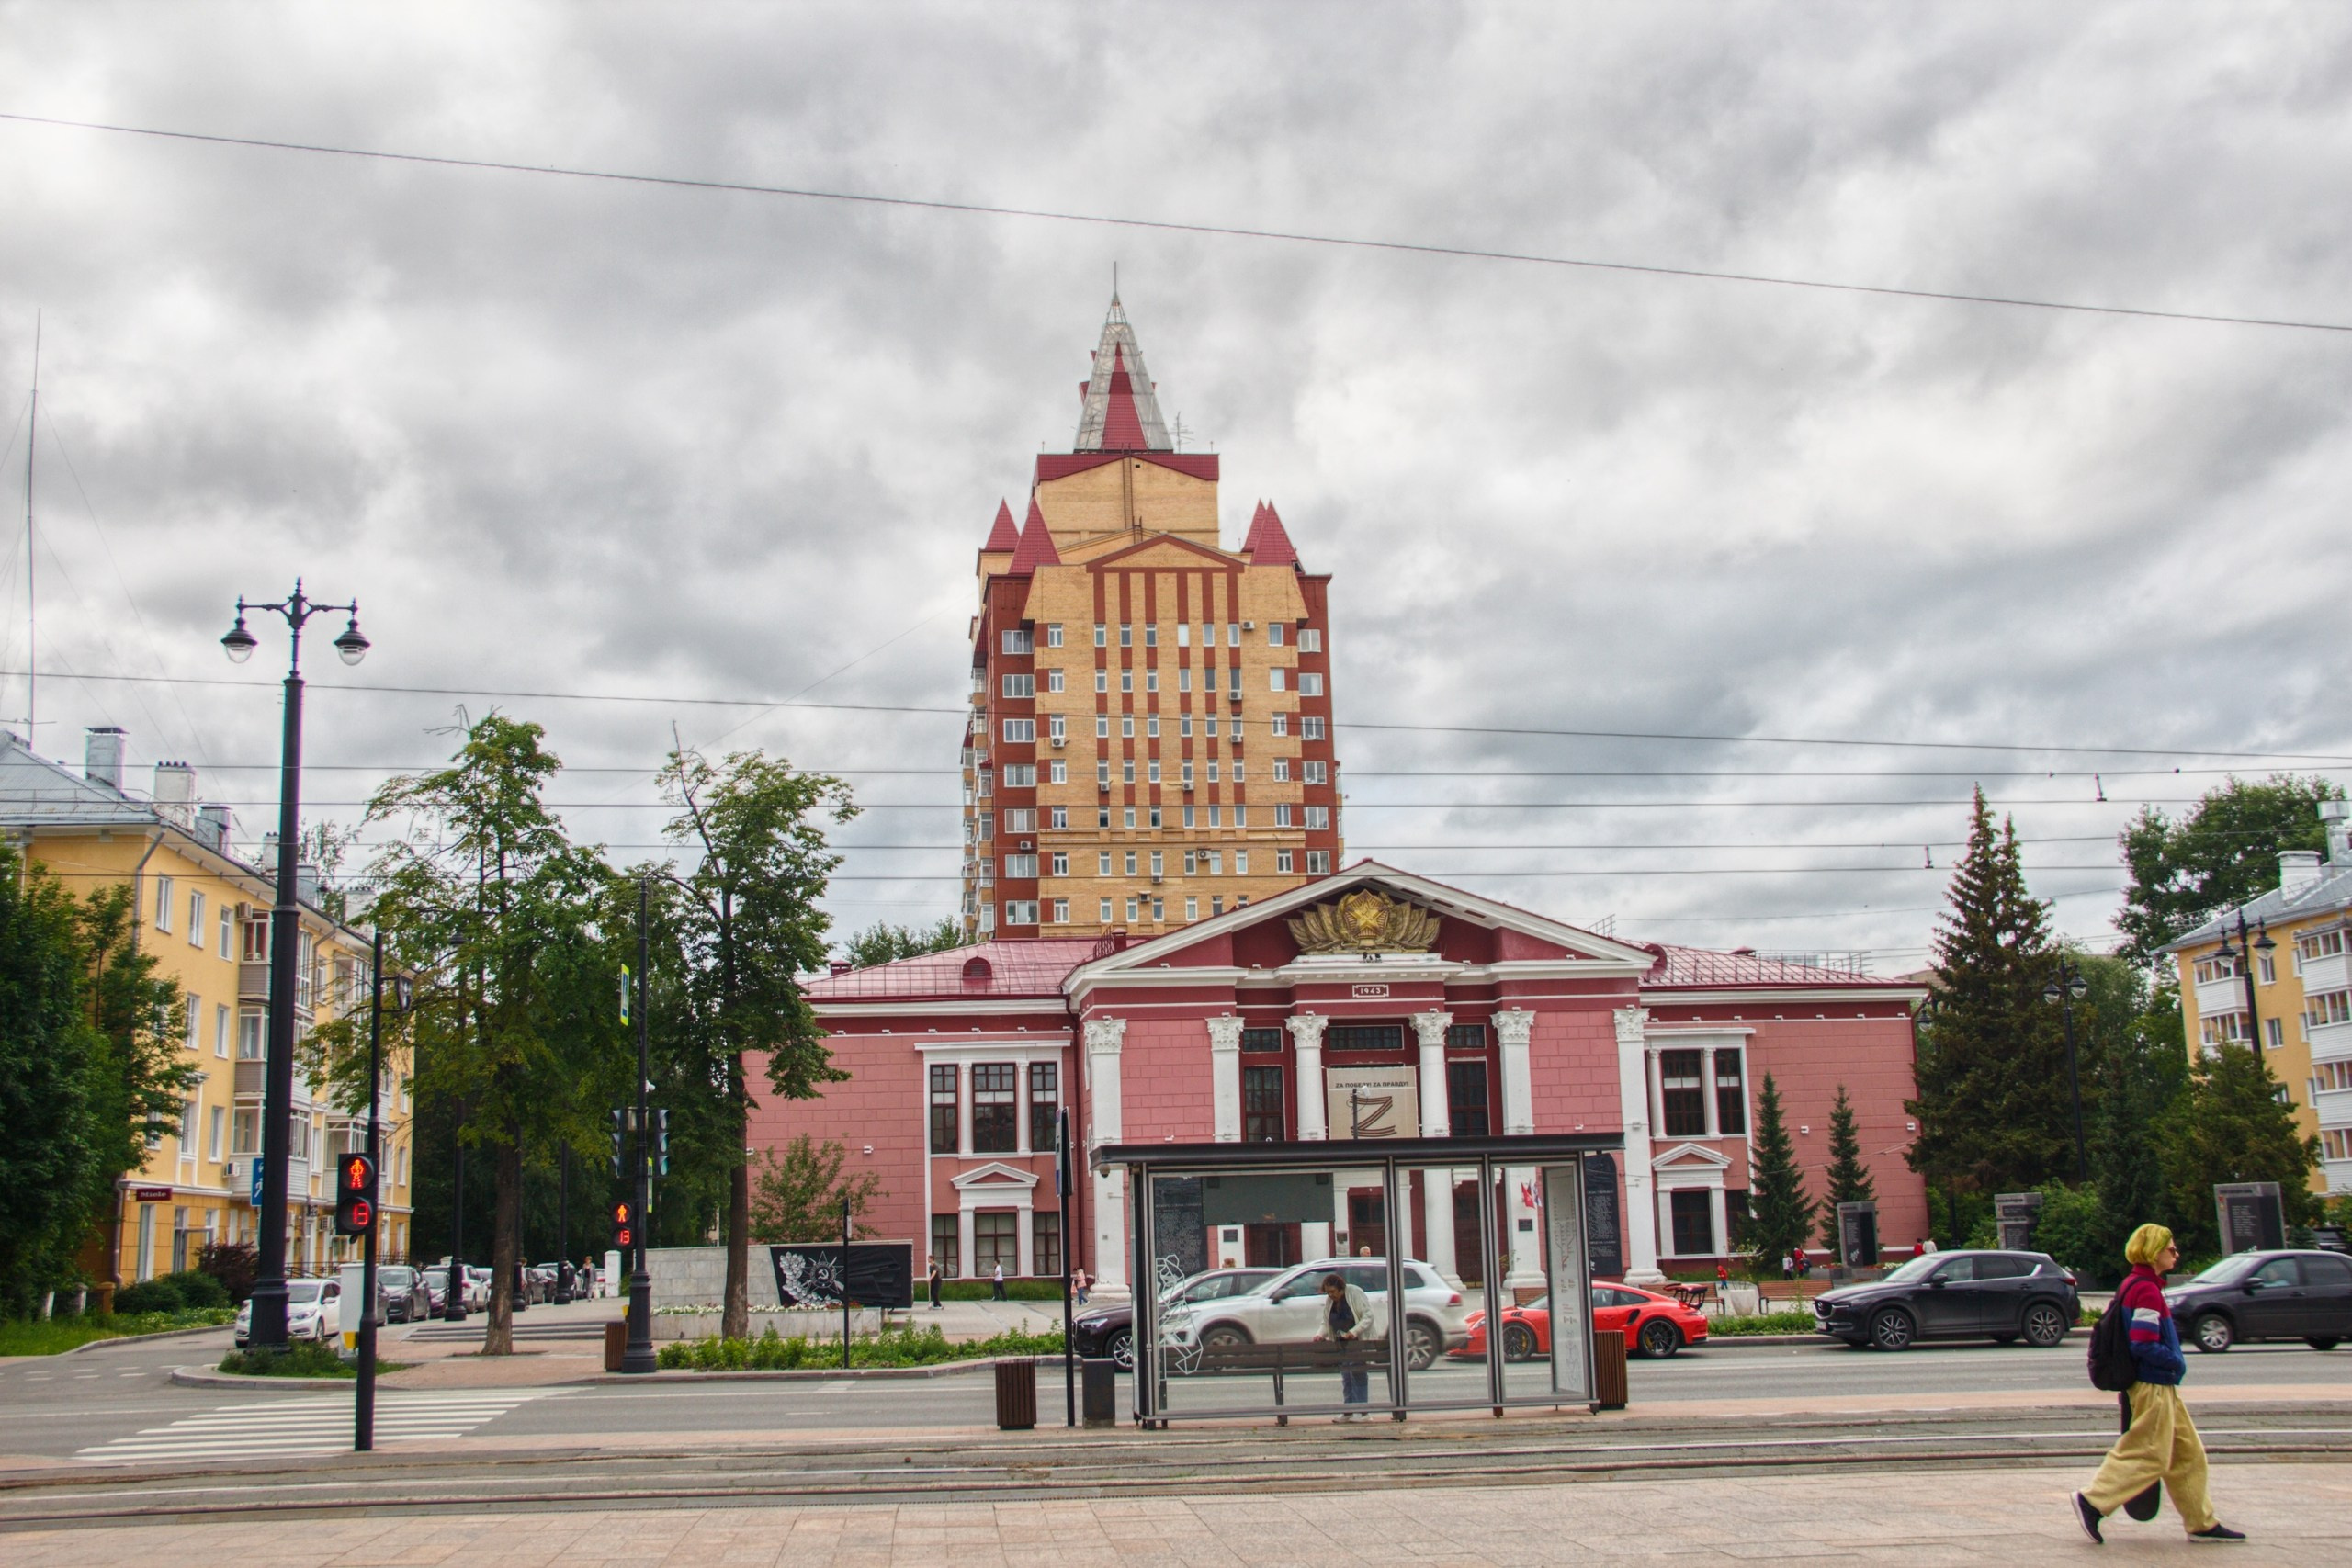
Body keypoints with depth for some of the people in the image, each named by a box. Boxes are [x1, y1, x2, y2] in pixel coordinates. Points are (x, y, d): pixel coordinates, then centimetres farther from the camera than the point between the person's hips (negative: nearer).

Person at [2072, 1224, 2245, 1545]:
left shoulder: (2133, 1284, 12)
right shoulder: (2147, 1290, -19)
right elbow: (2145, 1345, -25)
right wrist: (2176, 1363, -9)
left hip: (2160, 1386, 11)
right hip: (2152, 1386, -11)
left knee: (2188, 1453, 14)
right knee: (2149, 1456, -6)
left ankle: (2202, 1523, 20)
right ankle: (2092, 1501, -5)